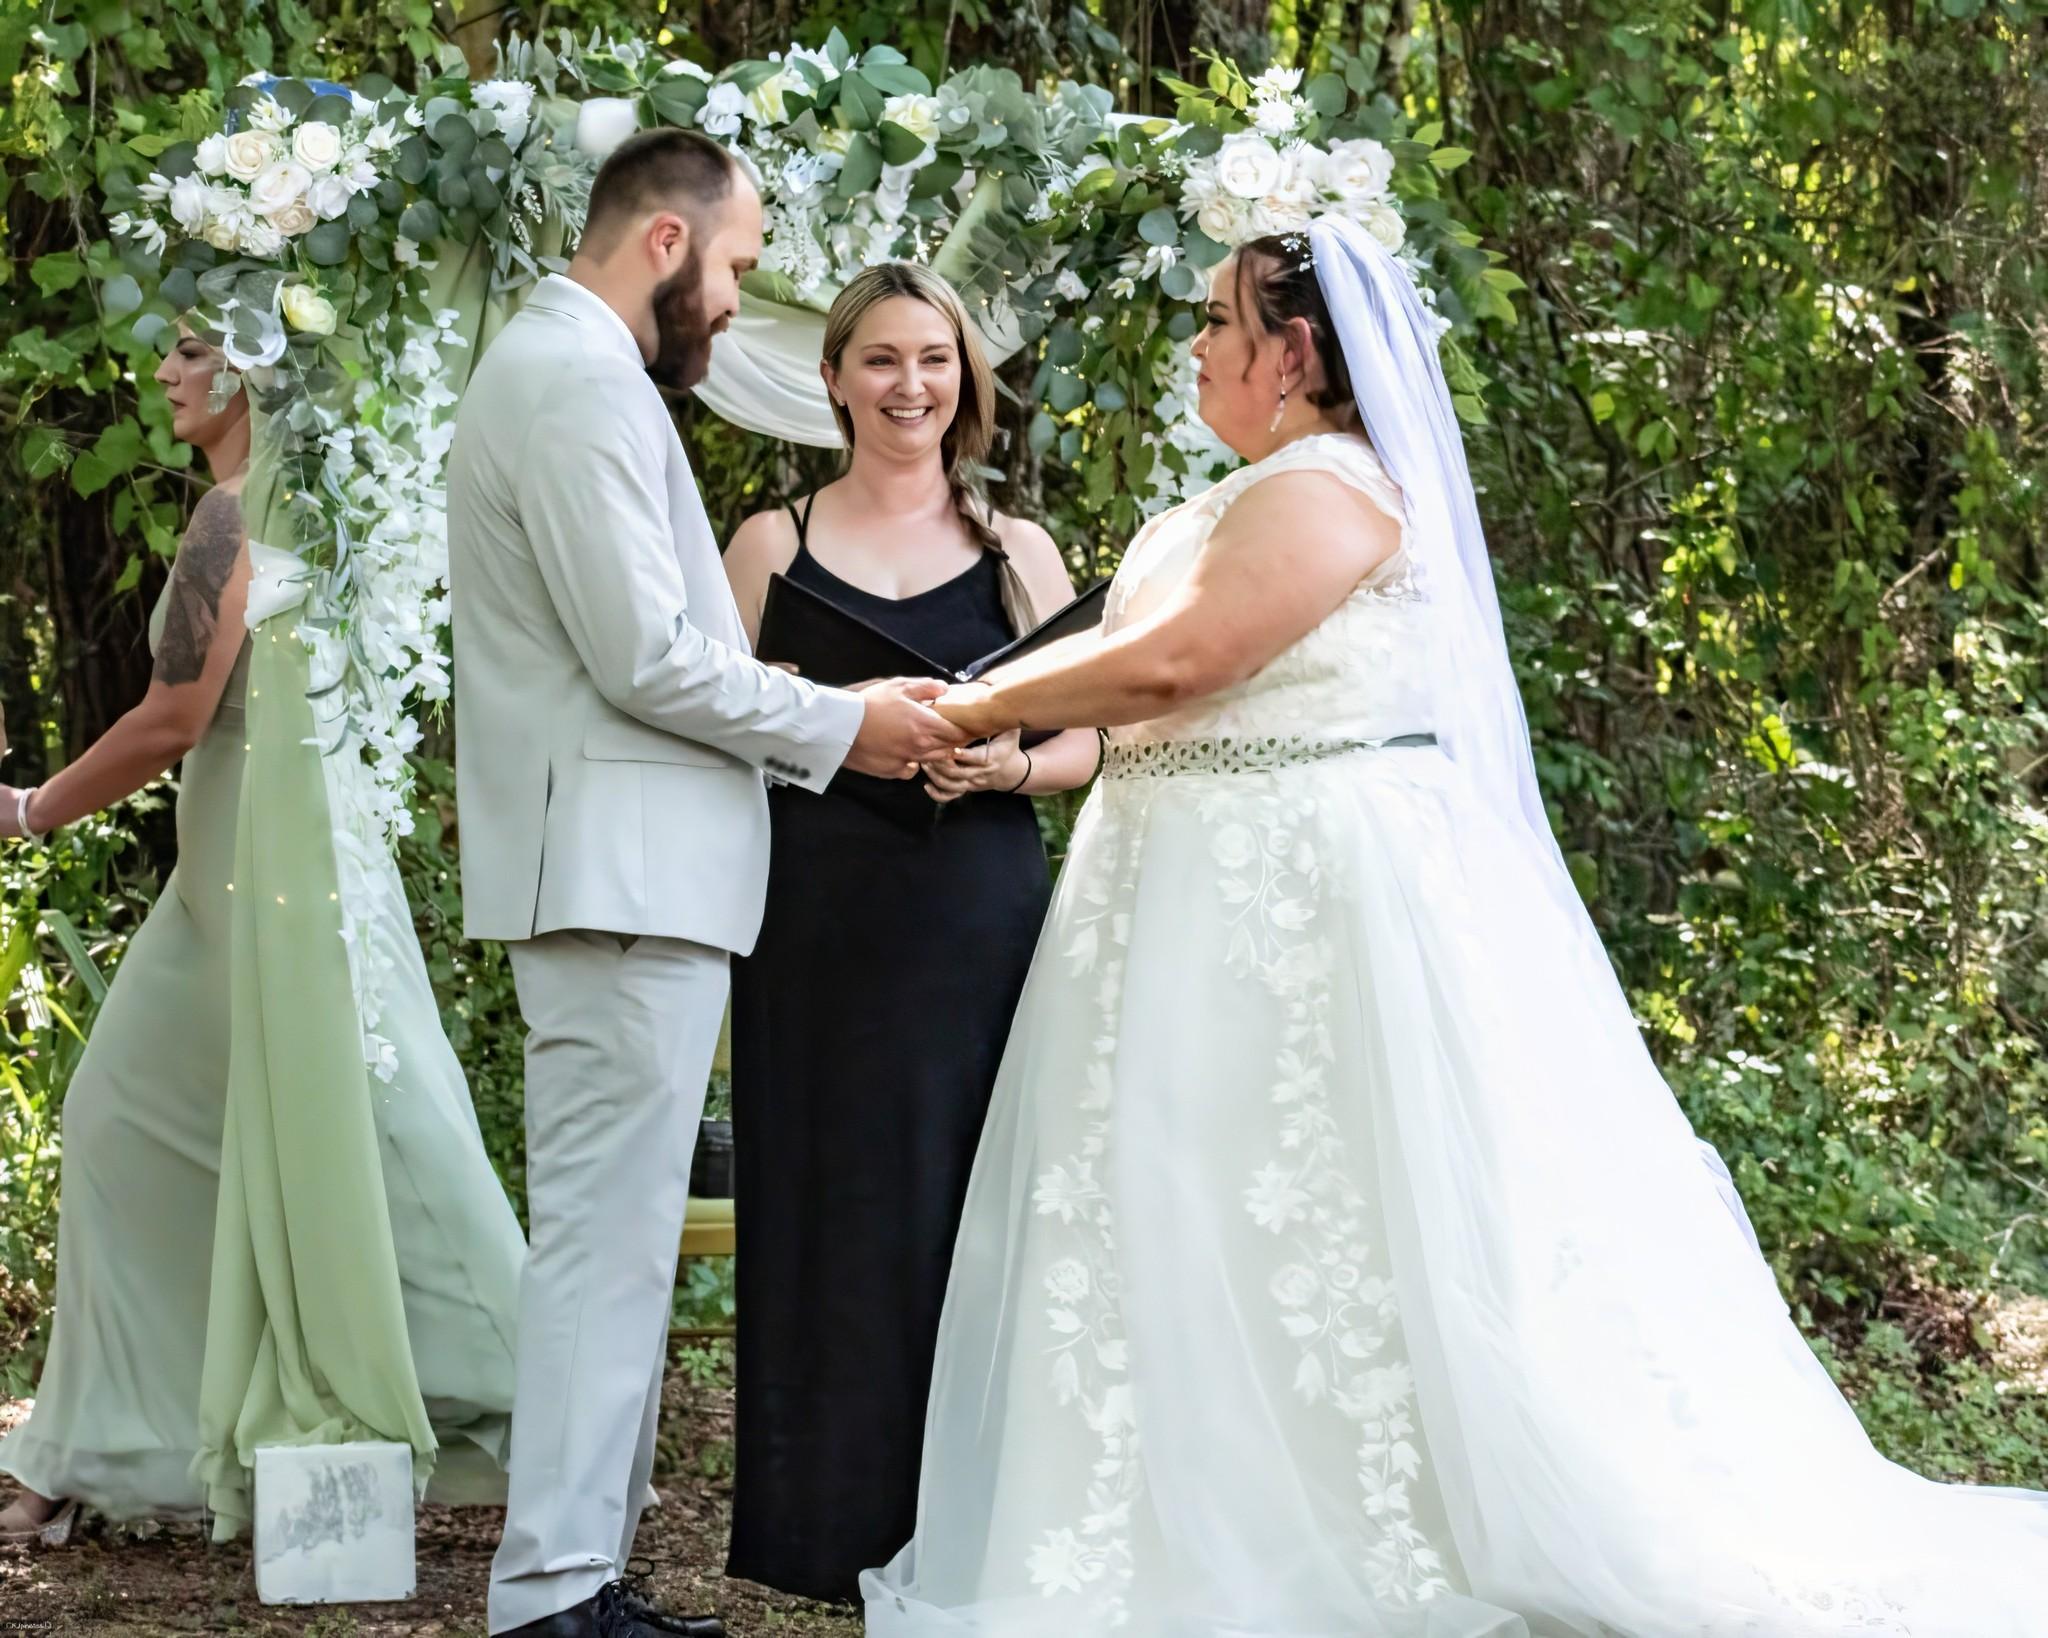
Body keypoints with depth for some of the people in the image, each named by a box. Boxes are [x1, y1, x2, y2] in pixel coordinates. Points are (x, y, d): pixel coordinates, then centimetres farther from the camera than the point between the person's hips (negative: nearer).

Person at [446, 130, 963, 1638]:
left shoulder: (557, 366, 21)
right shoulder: (584, 380, -14)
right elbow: (648, 657, -19)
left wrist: (836, 715, 16)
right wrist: (841, 730, -7)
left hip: (630, 875, 11)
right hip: (623, 875, -11)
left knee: (615, 1234, 13)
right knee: (608, 1235, -10)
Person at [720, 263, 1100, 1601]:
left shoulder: (1019, 552, 12)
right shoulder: (775, 543, 9)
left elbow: (1087, 740, 11)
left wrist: (1010, 762, -10)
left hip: (983, 919, 1)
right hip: (820, 919, 0)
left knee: (971, 1202, -2)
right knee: (831, 1200, -2)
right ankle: (836, 1528, 6)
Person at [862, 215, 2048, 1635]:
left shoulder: (1327, 491, -14)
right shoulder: (1273, 495, 18)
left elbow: (1172, 662, -21)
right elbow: (1200, 711, 18)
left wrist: (986, 706, -8)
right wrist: (1023, 758, 10)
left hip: (1313, 905, -10)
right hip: (1236, 915, 10)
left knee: (1321, 1219, -7)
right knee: (1208, 1227, 10)